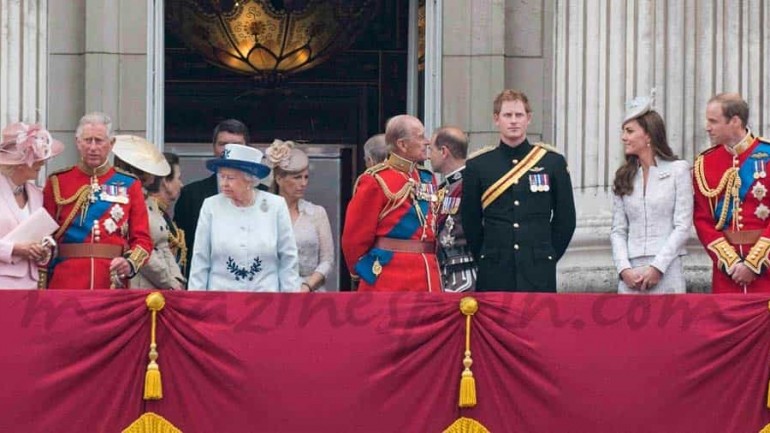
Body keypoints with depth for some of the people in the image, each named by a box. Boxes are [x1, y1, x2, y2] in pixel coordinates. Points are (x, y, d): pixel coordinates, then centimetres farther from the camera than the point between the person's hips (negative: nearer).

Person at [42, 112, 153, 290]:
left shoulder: (129, 185, 8)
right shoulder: (57, 183, 7)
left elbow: (142, 238, 7)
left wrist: (131, 263, -14)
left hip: (113, 283, 1)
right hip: (66, 283, 0)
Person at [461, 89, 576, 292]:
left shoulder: (553, 162, 6)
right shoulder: (477, 166, 5)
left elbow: (566, 220, 10)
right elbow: (469, 222, 11)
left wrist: (547, 256, 7)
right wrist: (485, 259, 7)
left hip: (539, 276, 0)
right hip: (494, 278, 0)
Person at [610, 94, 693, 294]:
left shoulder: (678, 170, 1)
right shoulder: (623, 177, 13)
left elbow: (683, 226, -4)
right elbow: (618, 230, 9)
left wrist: (657, 267, -11)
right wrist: (624, 269, -7)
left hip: (666, 273, -3)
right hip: (631, 275, 3)